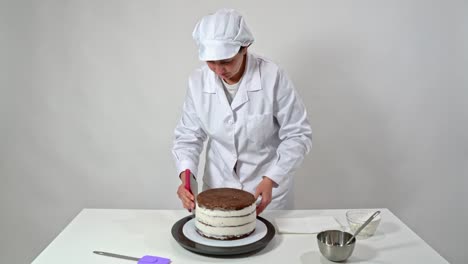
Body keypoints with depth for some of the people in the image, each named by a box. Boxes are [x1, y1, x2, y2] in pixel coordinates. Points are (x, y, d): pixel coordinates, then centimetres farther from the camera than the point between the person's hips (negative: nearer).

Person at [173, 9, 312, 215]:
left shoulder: (272, 77, -20)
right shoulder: (198, 81, -11)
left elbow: (297, 135, -13)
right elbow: (189, 136, -2)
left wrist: (271, 179, -22)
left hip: (267, 186, -2)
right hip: (217, 186, 3)